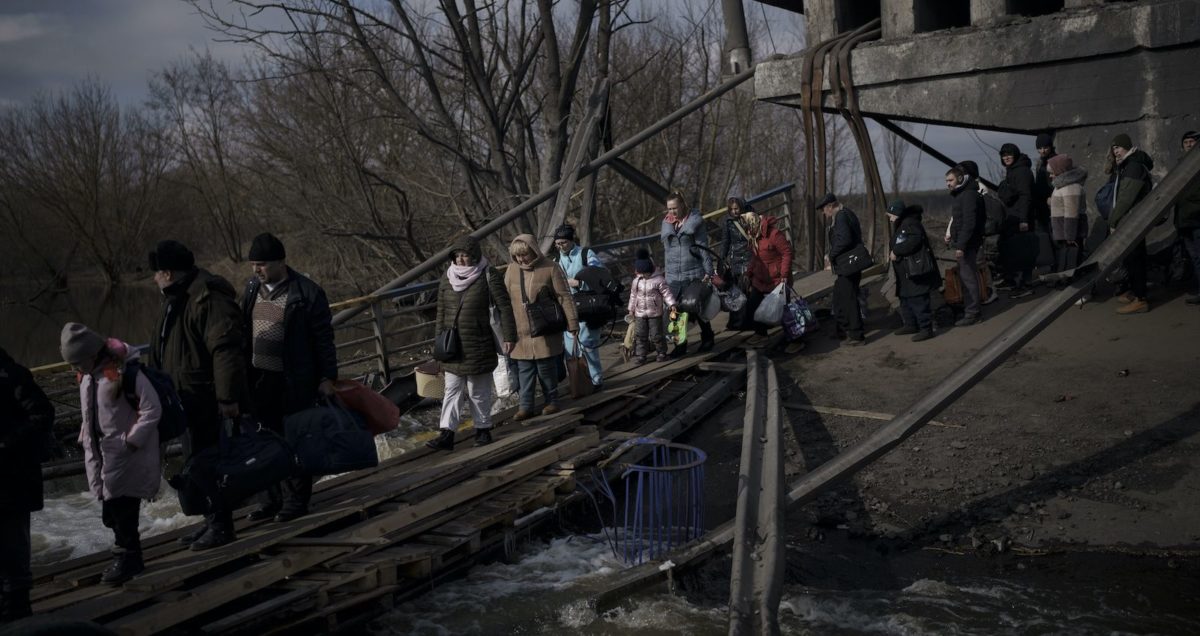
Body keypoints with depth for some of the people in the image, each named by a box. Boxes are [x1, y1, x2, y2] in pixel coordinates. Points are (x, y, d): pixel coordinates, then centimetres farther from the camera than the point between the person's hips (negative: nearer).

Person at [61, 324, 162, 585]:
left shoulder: (124, 371, -20)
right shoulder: (87, 375, 6)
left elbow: (152, 409, -19)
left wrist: (131, 440, -17)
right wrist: (87, 439, 11)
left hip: (128, 455, -8)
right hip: (102, 454, 8)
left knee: (121, 508, -6)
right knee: (111, 510, 13)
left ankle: (127, 556, 10)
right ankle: (129, 556, 26)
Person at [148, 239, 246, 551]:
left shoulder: (208, 298, -20)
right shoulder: (177, 298, 14)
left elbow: (225, 350, -26)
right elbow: (165, 349, 25)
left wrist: (228, 397, -28)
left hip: (206, 399, -10)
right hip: (187, 397, 10)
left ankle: (221, 525, 7)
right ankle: (212, 519, 28)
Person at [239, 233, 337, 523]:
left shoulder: (307, 293, -13)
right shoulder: (252, 287, 7)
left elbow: (323, 339, -9)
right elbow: (244, 332, 16)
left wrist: (327, 377, -9)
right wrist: (242, 369, 15)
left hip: (294, 381, -6)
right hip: (259, 379, 6)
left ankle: (296, 500, 15)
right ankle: (275, 498, 24)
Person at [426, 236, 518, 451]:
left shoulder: (488, 275, -8)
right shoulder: (448, 277, 5)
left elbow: (504, 307, -8)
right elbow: (441, 311, 11)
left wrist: (509, 336, -11)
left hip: (479, 346, -4)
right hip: (453, 346, 4)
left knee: (478, 392, 6)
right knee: (452, 390, 3)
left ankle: (483, 430, 20)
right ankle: (446, 434, 3)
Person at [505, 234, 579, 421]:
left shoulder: (550, 268, -7)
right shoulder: (512, 271, 5)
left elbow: (564, 297, -6)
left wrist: (572, 322, -10)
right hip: (521, 332, 4)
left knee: (546, 369, 3)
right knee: (525, 371, 4)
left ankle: (551, 402, 19)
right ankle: (525, 407, 9)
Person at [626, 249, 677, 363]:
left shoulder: (658, 280, -10)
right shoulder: (636, 281, 4)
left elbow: (666, 293, -8)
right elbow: (633, 296, 14)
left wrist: (671, 304, -17)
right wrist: (631, 309, 17)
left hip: (655, 313, -4)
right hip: (640, 313, 4)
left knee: (656, 335, 1)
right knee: (640, 335, 3)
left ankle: (661, 352, 19)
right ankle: (640, 354, 11)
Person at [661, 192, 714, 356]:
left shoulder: (694, 221, -4)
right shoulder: (666, 223, 9)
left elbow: (703, 247, -6)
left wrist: (708, 271, -9)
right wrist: (665, 271, 14)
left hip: (693, 273, -4)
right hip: (673, 275, 4)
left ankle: (707, 337, 26)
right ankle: (680, 345, 9)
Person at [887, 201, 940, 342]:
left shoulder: (910, 224, -15)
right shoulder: (901, 226, 19)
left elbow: (914, 241, -29)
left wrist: (896, 251, -21)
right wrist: (894, 253, 6)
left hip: (916, 271, -12)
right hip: (906, 273, 12)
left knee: (918, 301, -11)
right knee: (905, 299, 19)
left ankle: (926, 329, -8)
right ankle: (911, 325, 29)